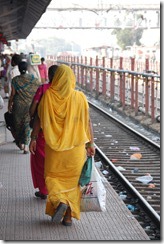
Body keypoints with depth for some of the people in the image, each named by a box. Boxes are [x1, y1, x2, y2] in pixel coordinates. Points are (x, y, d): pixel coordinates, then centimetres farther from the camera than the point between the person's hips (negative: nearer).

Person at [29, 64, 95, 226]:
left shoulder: (48, 95, -8)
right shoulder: (80, 97, -7)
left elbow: (39, 119, -5)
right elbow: (87, 122, -4)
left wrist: (33, 138, 3)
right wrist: (90, 143, 3)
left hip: (54, 146, -1)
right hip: (76, 146, 1)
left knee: (53, 177, 16)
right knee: (71, 179, 13)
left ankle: (60, 202, -9)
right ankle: (69, 215, 12)